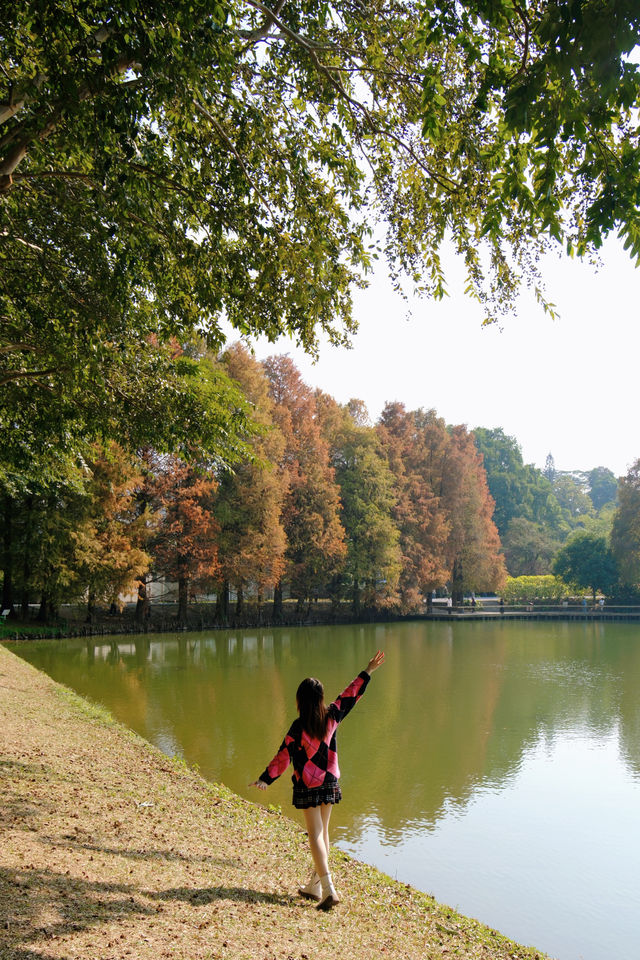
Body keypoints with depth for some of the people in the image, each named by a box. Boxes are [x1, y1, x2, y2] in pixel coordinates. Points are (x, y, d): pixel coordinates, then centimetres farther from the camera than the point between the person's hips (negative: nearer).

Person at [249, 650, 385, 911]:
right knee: (323, 832, 14)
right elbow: (350, 695, 9)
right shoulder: (332, 716, -3)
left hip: (308, 786, -5)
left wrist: (265, 779, -9)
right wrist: (367, 672, 18)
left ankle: (328, 889, -11)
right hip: (330, 782, 5)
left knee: (315, 836, -3)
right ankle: (314, 886, 24)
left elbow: (284, 756, -15)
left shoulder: (299, 726, -15)